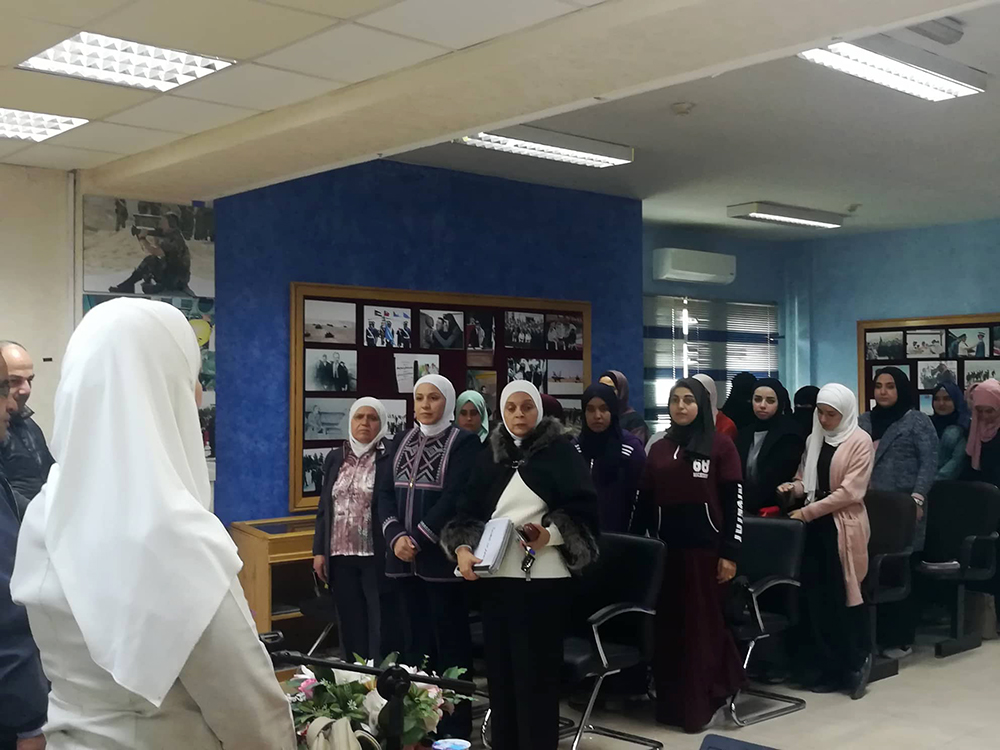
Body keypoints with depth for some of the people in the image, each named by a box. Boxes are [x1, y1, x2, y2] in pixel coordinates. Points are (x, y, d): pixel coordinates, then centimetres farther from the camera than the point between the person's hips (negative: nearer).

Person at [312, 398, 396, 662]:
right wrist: (319, 551, 9)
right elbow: (324, 508, 14)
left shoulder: (391, 456, -5)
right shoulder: (335, 458, 11)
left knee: (381, 626, 1)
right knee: (351, 626, 12)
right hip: (341, 556, 5)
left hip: (377, 556, -5)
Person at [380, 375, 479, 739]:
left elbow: (455, 499, -13)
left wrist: (418, 539, -16)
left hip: (441, 557, -5)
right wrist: (396, 537, -9)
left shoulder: (464, 442, -4)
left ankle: (455, 725, 9)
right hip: (404, 558, 5)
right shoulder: (403, 443, 13)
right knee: (415, 638, 11)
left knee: (449, 640, 1)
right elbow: (386, 494, 7)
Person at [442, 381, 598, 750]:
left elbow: (585, 508, -4)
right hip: (495, 577, 4)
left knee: (536, 672, -2)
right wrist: (462, 547, -8)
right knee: (500, 669, 8)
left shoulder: (561, 452, 0)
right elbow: (469, 511, 9)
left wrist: (551, 534, -20)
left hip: (543, 579, -4)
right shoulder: (490, 456, 13)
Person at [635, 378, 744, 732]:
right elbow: (644, 502, 13)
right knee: (668, 625, 8)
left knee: (703, 623, 4)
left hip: (706, 547, -4)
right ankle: (671, 702, 19)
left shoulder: (721, 445, -2)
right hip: (666, 548, 4)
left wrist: (729, 553, -9)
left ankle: (699, 704, 14)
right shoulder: (659, 449, 12)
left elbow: (733, 502, -5)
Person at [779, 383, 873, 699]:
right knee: (815, 596, 2)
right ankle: (824, 668, 10)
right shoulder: (814, 440, 13)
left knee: (843, 595, -3)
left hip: (843, 526, -5)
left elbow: (849, 491, -14)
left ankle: (857, 661, 13)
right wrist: (794, 487, -2)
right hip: (815, 525, 6)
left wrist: (807, 512, -15)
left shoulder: (860, 441, -6)